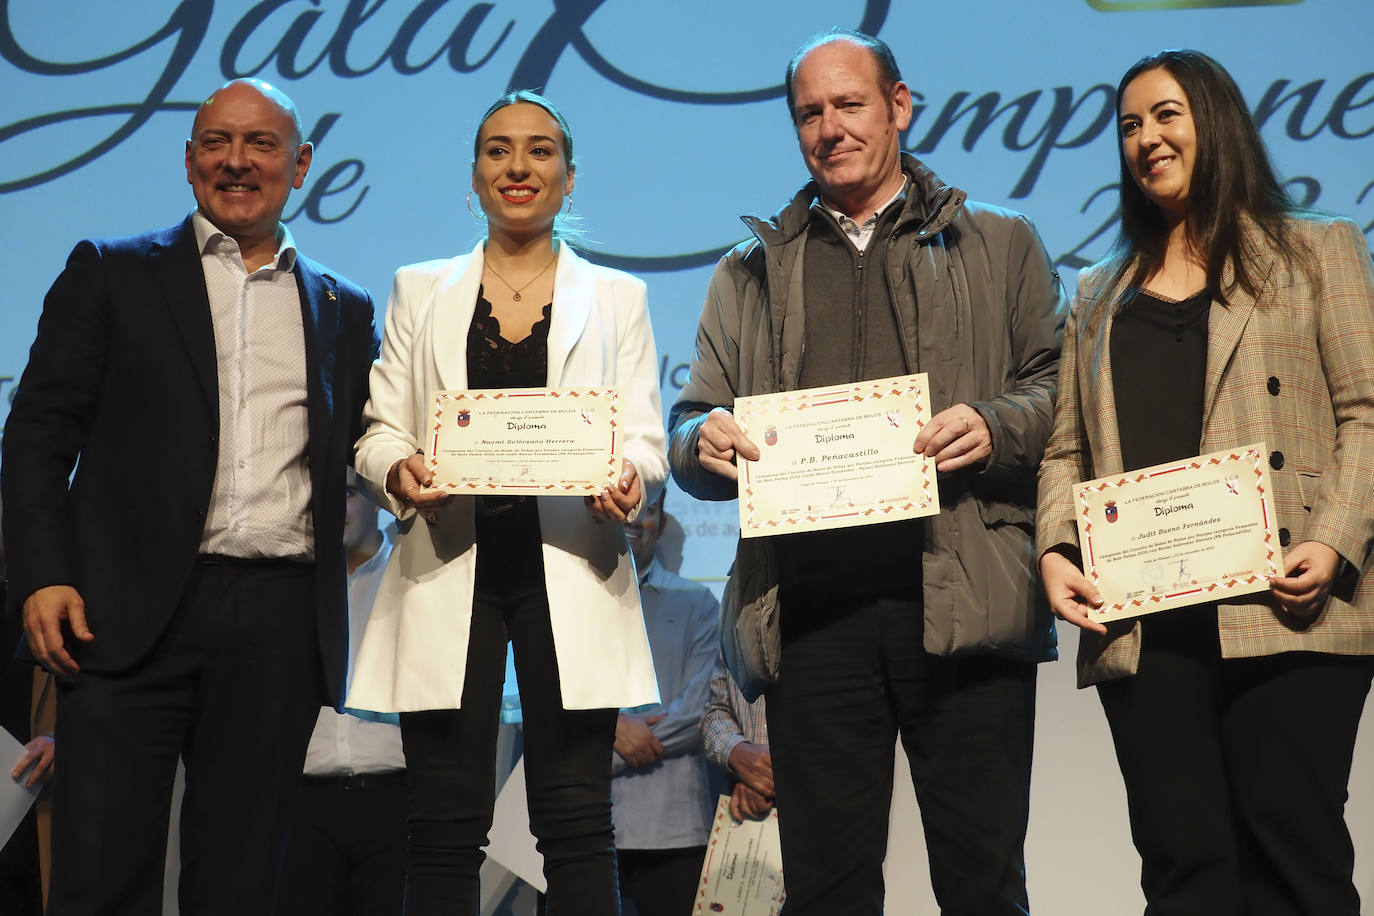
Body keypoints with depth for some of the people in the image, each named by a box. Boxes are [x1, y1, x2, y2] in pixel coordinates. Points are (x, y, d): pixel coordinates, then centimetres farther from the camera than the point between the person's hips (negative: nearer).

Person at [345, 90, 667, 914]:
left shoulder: (617, 297, 15)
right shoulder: (419, 292, 16)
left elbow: (647, 441, 7)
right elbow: (379, 432, 10)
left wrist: (628, 481, -17)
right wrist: (400, 474, -13)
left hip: (569, 570, 0)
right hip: (449, 569, 1)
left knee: (577, 821, -4)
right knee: (446, 823, -1)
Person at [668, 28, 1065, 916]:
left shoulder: (999, 244, 15)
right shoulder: (751, 274, 22)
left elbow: (1064, 388, 8)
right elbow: (692, 427, 19)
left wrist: (994, 426, -13)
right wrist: (705, 441, -5)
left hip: (963, 601, -2)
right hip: (810, 610, 2)